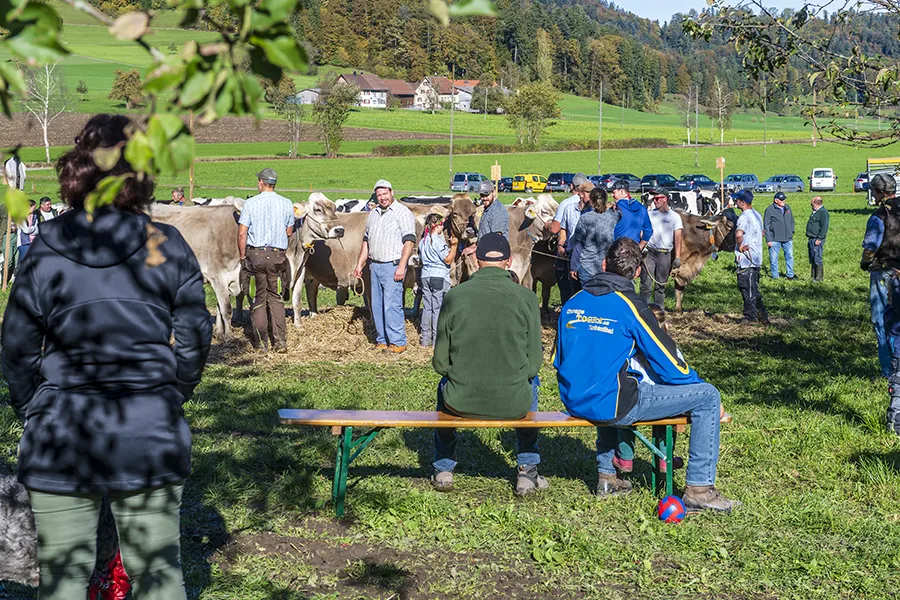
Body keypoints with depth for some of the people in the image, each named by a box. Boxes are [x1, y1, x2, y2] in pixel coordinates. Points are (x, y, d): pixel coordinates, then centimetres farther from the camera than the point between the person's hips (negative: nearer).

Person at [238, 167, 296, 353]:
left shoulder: (251, 203, -4)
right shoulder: (286, 204, 4)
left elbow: (242, 233, -6)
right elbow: (289, 233, 13)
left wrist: (242, 256, 4)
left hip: (255, 254, -2)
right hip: (278, 255, 2)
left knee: (259, 298, 6)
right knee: (275, 298, 10)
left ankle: (261, 343, 8)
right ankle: (280, 342, 5)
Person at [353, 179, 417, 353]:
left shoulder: (403, 213, -6)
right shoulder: (373, 214, 17)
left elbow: (409, 241, -12)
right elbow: (366, 241, 23)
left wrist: (401, 267, -19)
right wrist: (359, 265, 17)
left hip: (393, 266, -7)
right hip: (374, 266, 7)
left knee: (392, 305, -11)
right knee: (377, 305, 8)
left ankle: (398, 343, -5)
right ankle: (382, 341, 16)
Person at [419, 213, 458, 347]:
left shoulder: (423, 241, 10)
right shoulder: (439, 241, -14)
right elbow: (448, 260, -13)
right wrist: (454, 246, -12)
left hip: (425, 276, 7)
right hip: (440, 277, -7)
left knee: (427, 307, 10)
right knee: (438, 308, -3)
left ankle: (426, 339, 12)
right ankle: (437, 339, -2)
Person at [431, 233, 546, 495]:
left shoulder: (454, 296, -6)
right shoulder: (526, 297, -6)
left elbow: (440, 362, 0)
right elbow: (534, 361, -1)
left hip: (462, 402, 0)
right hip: (513, 404, 0)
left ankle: (443, 471, 45)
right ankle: (528, 471, 37)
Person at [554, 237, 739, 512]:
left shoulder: (572, 303, 7)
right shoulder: (629, 306, -10)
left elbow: (558, 361, 15)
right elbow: (669, 365, -6)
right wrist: (698, 382, 12)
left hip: (573, 401, 7)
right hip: (609, 406, -7)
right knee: (707, 396, 0)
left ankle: (606, 474, 39)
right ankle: (699, 489, 3)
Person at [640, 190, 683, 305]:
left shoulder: (674, 216, 6)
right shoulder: (649, 214, 10)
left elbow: (678, 237, 2)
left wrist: (677, 257, -5)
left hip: (665, 254, -1)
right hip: (649, 252, 1)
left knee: (661, 284, 6)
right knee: (646, 283, -5)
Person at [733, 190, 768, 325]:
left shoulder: (744, 217, -19)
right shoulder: (757, 215, 12)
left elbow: (739, 234, -36)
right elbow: (762, 233, 27)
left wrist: (739, 245, -19)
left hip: (745, 259, -9)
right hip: (757, 258, 9)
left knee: (746, 287, -1)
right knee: (753, 287, 17)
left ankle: (750, 316, 4)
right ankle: (761, 314, 21)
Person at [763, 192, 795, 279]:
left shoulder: (787, 208, 9)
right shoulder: (770, 209, -7)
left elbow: (792, 221, 21)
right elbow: (766, 225, -6)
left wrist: (791, 231, 10)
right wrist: (768, 239, -10)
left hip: (788, 239, 4)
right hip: (775, 239, -4)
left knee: (790, 256, 7)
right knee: (773, 258, 1)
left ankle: (790, 275, 19)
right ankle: (775, 276, 12)